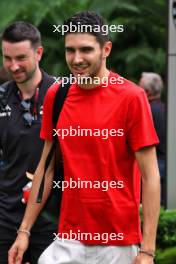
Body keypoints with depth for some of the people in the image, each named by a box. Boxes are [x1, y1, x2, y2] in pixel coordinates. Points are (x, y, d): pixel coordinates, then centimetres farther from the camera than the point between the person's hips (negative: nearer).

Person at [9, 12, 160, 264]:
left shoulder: (131, 97, -10)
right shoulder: (55, 96, 4)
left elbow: (150, 176, -10)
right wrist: (24, 230, 10)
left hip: (118, 243, -4)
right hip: (67, 242, 4)